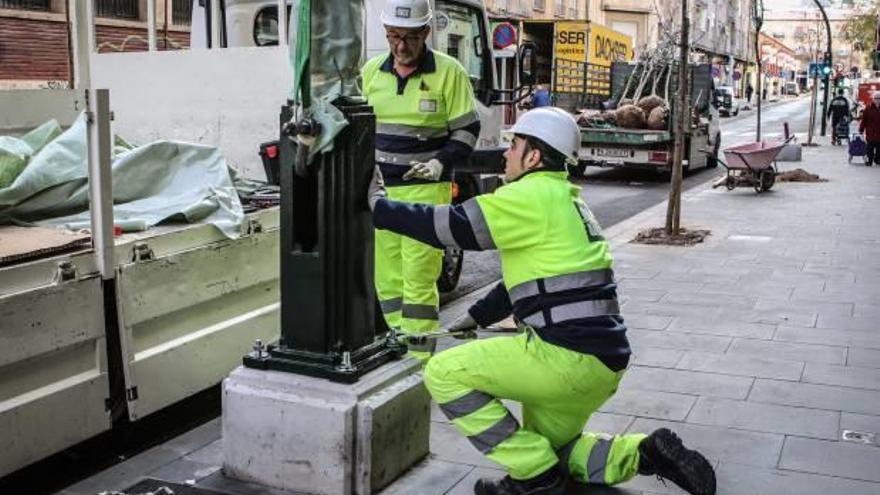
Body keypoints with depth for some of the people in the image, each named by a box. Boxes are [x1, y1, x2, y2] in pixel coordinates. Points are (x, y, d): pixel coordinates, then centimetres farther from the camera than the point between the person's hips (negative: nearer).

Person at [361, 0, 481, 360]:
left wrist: (441, 163, -12)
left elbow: (467, 129, 1)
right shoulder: (371, 71, 9)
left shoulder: (449, 71, -3)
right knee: (386, 277, 8)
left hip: (426, 189, -4)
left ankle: (419, 360, 0)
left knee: (418, 278, -7)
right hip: (379, 189, 5)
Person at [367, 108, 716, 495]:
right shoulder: (564, 201, 21)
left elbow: (454, 225, -17)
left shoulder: (535, 195, -11)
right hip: (602, 360, 10)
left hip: (568, 357, -10)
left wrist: (379, 207, -6)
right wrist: (475, 318, 27)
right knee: (548, 447, 27)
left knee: (443, 374, -5)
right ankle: (649, 453, 11)